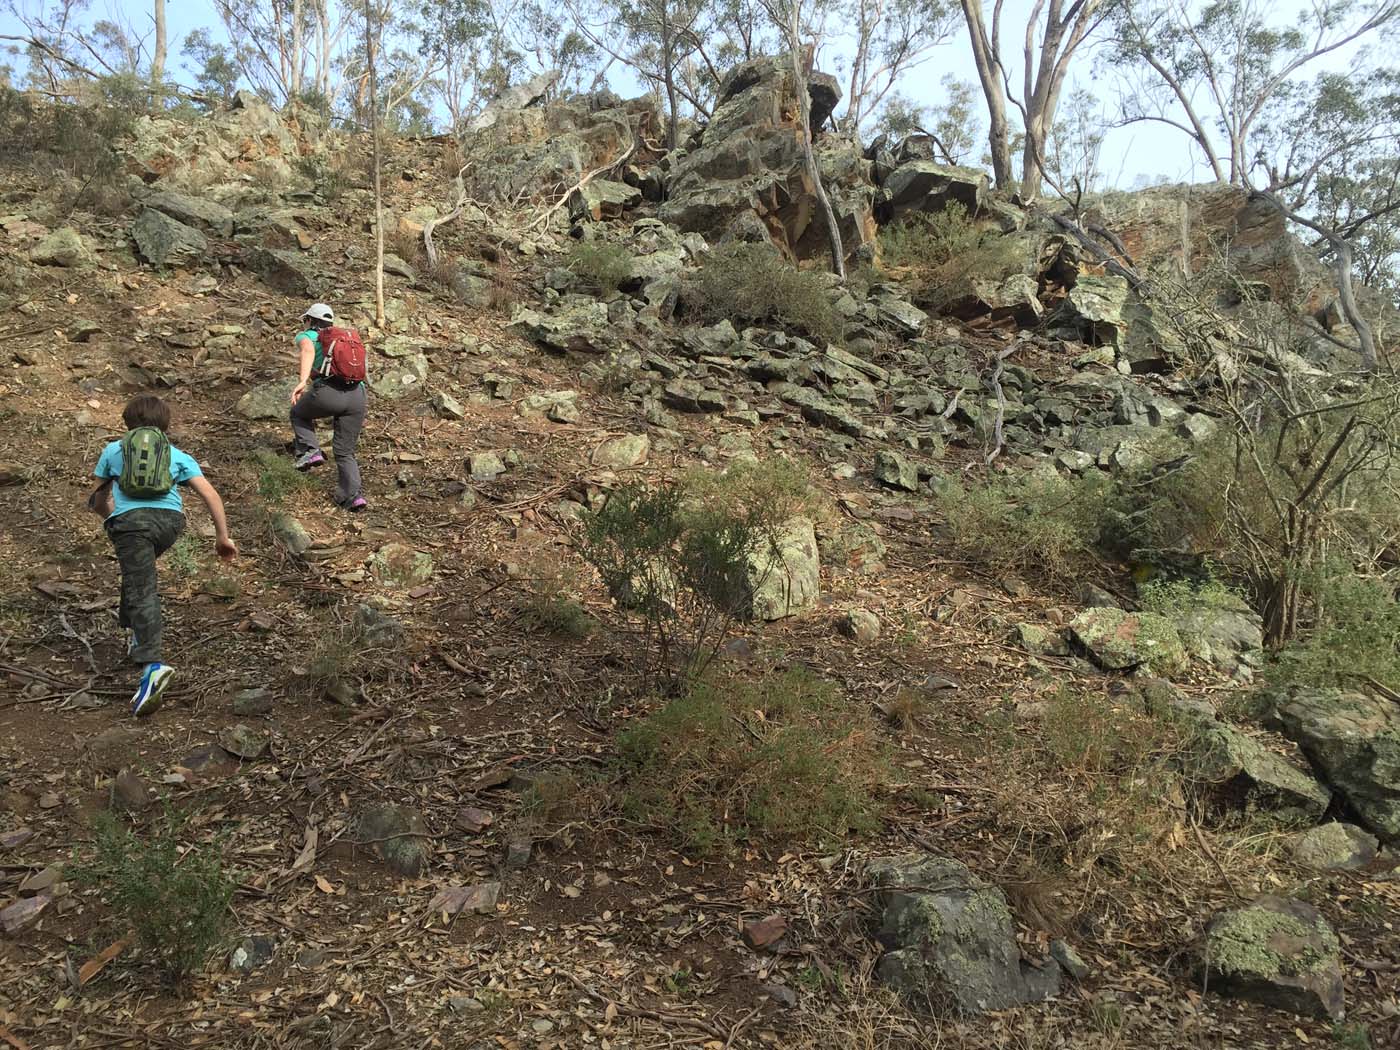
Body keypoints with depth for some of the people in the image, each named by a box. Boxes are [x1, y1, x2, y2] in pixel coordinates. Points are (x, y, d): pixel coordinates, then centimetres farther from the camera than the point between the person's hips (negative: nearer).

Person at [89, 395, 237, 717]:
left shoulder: (114, 450, 25)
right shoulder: (177, 455, 24)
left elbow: (98, 501, 32)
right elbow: (210, 494, 11)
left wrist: (111, 517, 51)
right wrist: (223, 536, 12)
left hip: (129, 520, -2)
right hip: (170, 520, 3)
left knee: (142, 591, -12)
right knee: (139, 570, 32)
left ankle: (152, 664, -29)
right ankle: (134, 631, 33)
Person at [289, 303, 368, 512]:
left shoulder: (305, 336, 16)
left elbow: (308, 350, -10)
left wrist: (302, 381, -23)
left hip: (328, 392, -4)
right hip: (357, 395, 4)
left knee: (299, 414, 30)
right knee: (345, 452, 13)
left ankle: (309, 450, 8)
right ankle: (353, 495, -4)